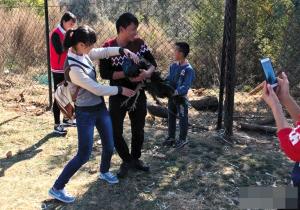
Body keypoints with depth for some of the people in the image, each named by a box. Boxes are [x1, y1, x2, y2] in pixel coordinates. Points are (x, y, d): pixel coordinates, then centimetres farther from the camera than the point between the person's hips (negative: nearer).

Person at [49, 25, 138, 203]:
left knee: (109, 146, 18)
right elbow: (97, 89, -24)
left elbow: (103, 52, 7)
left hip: (100, 107, 8)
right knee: (84, 155, -1)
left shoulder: (83, 53, -4)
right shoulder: (74, 68, -29)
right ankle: (57, 188, 15)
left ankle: (104, 172, 47)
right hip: (86, 113, -8)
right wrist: (120, 90, -12)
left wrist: (124, 51, -9)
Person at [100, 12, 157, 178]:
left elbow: (152, 62, 0)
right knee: (116, 132, 4)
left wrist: (148, 72, -23)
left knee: (138, 130, 15)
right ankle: (126, 161, 28)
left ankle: (135, 159, 38)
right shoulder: (108, 47, -12)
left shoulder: (139, 43, -4)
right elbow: (104, 73, -17)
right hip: (118, 96, -3)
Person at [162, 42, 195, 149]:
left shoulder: (189, 70, -19)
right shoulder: (173, 66, 2)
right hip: (171, 96, 7)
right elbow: (168, 79, 6)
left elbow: (185, 87, -26)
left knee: (183, 119, 8)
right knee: (171, 117, 16)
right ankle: (171, 137, 31)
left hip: (181, 98, -7)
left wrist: (174, 92, -37)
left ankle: (182, 139, 23)